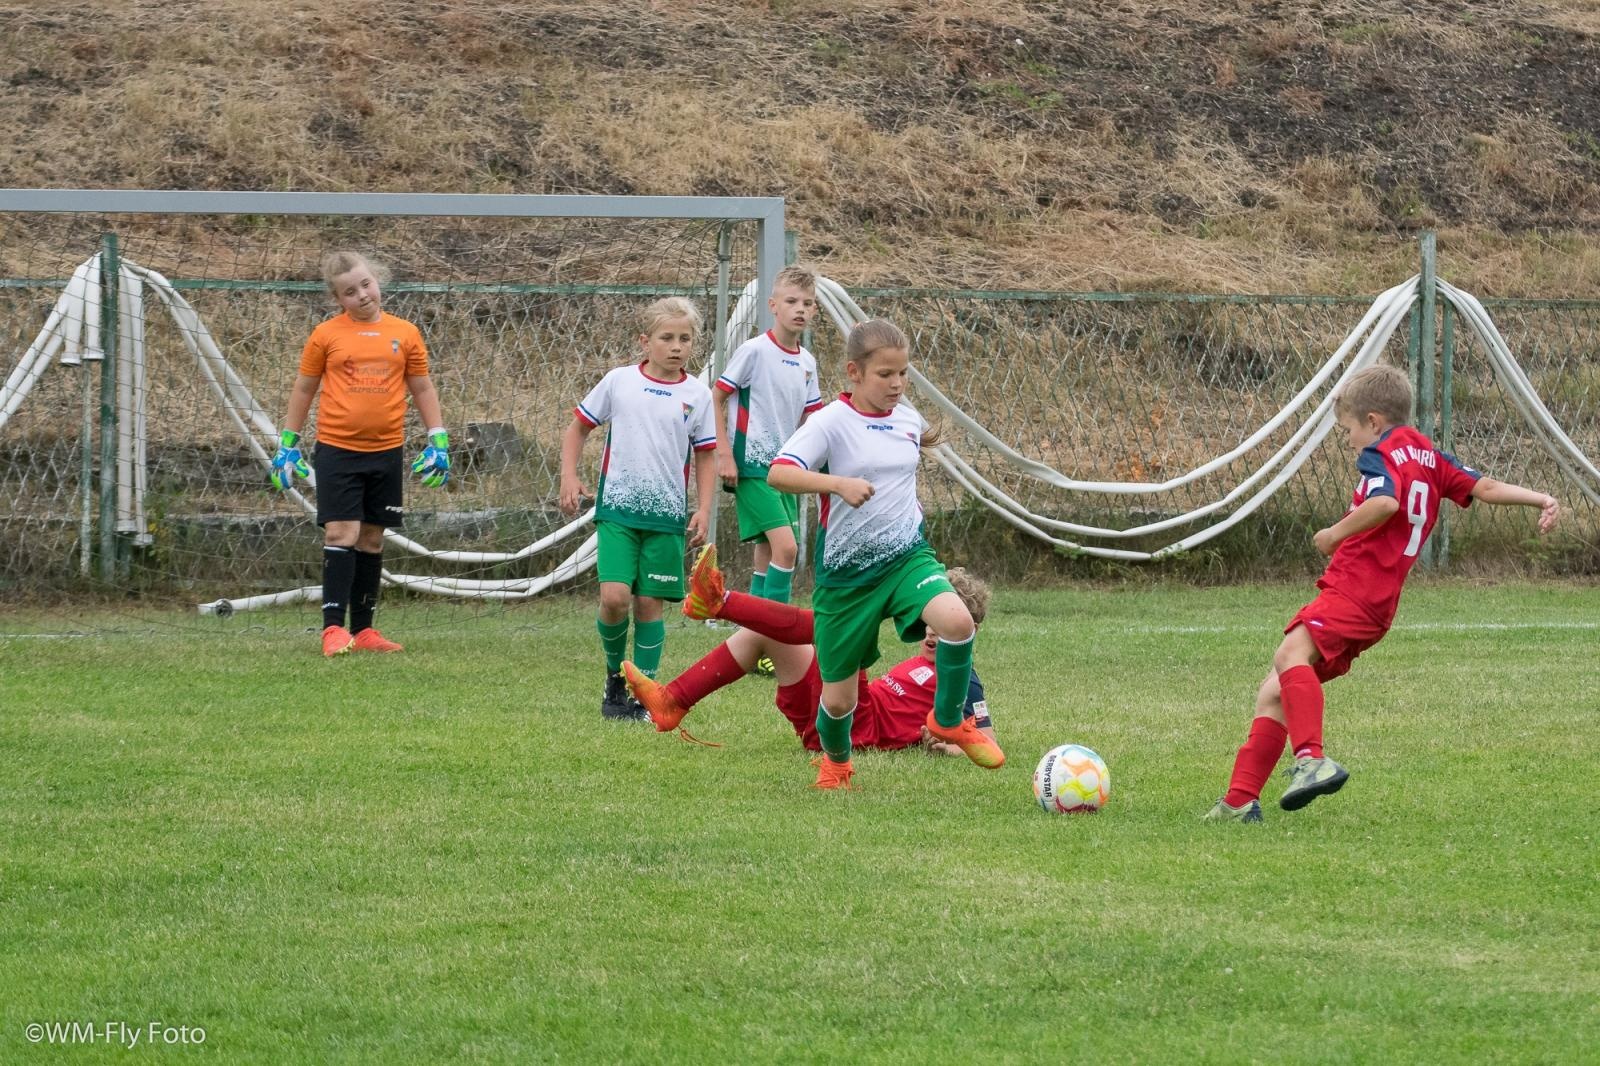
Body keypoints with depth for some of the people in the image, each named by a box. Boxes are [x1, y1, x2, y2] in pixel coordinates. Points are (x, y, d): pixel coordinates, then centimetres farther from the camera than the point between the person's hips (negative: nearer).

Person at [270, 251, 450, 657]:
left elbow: (422, 388, 13)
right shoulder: (326, 335, 0)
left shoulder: (404, 334, 5)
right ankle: (333, 627, -10)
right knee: (342, 534, -10)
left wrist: (438, 440, 7)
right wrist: (287, 444, 8)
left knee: (372, 539, 8)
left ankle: (363, 629, 14)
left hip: (386, 451, 3)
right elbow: (304, 389, 9)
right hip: (337, 449, -3)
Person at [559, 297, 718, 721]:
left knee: (649, 603, 1)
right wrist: (569, 477, 0)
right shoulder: (619, 382, 0)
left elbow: (705, 458, 10)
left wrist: (703, 510, 1)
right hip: (617, 509, -1)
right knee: (614, 597, -15)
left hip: (667, 515, 1)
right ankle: (614, 675, 11)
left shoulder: (697, 395, 3)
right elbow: (578, 427, 11)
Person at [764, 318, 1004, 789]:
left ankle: (949, 720, -3)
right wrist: (838, 483, -41)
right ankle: (835, 761, 42)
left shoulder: (907, 418, 4)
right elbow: (778, 473, -29)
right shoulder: (831, 422, -14)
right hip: (845, 572, -3)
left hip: (906, 556, 3)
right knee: (839, 696, 6)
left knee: (957, 620, -29)